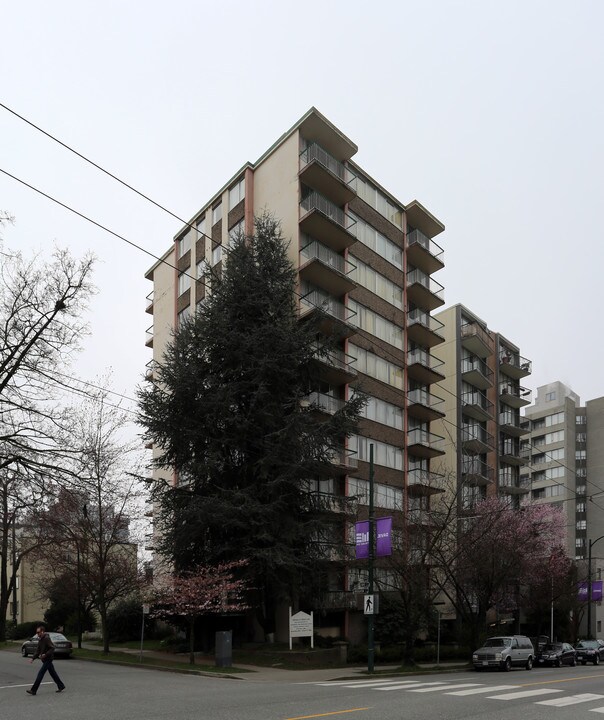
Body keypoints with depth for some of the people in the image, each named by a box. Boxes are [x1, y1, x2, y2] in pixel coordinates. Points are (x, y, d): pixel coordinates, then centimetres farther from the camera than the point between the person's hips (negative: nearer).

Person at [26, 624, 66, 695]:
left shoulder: (46, 639, -17)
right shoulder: (40, 639, 11)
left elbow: (52, 648, -21)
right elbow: (38, 650, 16)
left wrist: (45, 654, -29)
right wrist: (33, 658, 6)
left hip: (48, 659, -9)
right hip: (45, 660, 9)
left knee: (40, 674, -8)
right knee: (53, 673, 14)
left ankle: (33, 690, -5)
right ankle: (61, 686, 22)